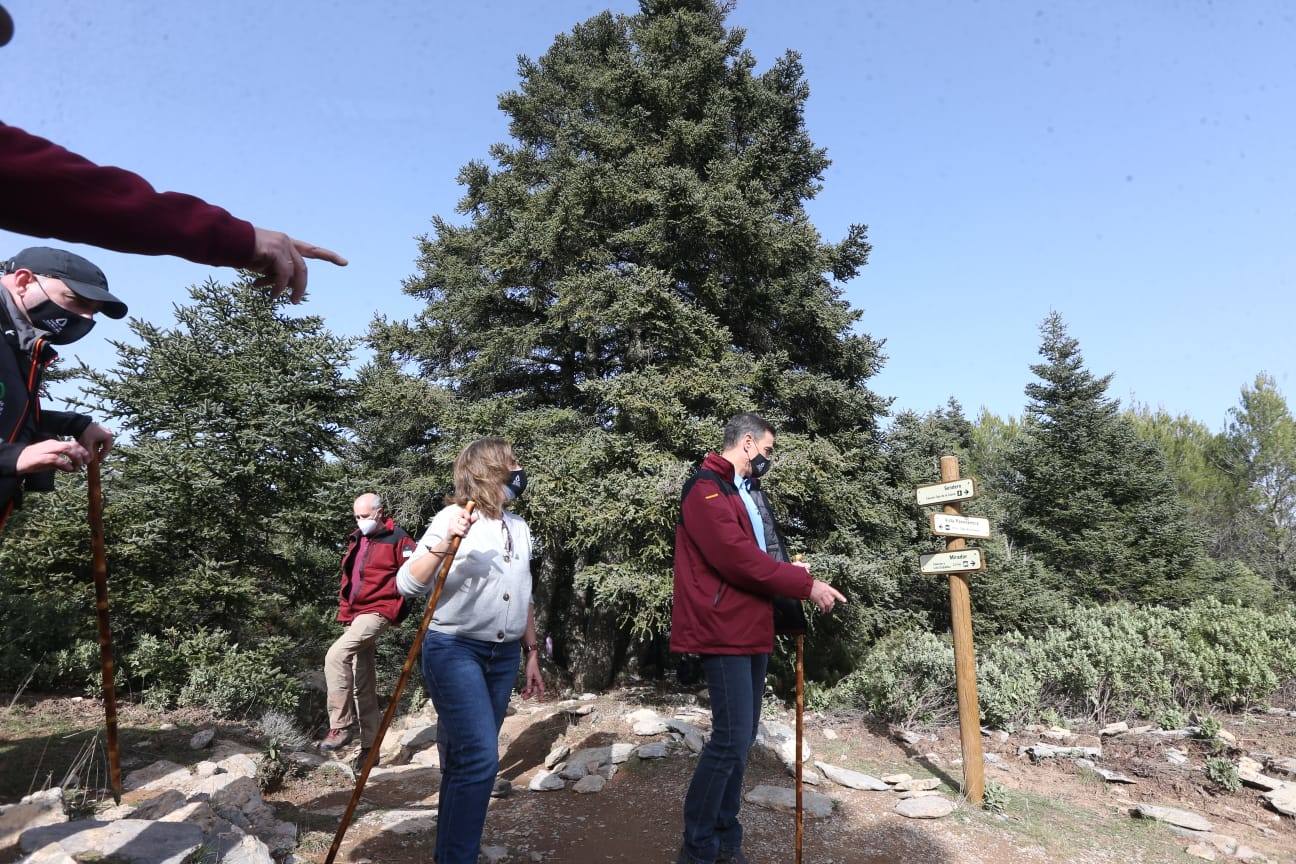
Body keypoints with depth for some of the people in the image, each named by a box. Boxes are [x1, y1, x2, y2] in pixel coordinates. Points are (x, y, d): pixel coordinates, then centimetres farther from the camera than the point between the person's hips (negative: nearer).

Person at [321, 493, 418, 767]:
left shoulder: (398, 539, -7)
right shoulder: (355, 540, 17)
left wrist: (392, 601, -15)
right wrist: (344, 611, 20)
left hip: (377, 611, -8)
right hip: (355, 615, 8)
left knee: (336, 656, -26)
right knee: (363, 685, 11)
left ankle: (341, 725, -15)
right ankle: (370, 745, 20)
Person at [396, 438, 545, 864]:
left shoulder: (519, 527, 10)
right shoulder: (452, 518, -9)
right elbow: (407, 585, -14)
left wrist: (532, 654, 17)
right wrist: (443, 544, -29)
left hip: (504, 656, 6)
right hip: (454, 650, -6)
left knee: (468, 759, 13)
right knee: (479, 759, -13)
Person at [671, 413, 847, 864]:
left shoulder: (741, 491, 20)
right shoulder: (707, 488, -13)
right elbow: (739, 558, -22)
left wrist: (787, 571, 1)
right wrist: (806, 585, -16)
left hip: (750, 629, 10)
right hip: (725, 631, -10)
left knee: (741, 737, 14)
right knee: (731, 738, -9)